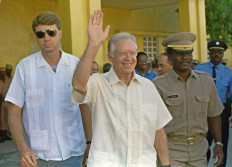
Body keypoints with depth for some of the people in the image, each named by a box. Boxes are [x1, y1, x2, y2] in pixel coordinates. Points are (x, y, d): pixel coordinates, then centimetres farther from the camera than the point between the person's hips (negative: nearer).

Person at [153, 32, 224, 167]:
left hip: (198, 149, 3)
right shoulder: (159, 84, -7)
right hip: (170, 150, -3)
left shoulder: (206, 81, 4)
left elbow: (213, 115, 11)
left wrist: (218, 144, 3)